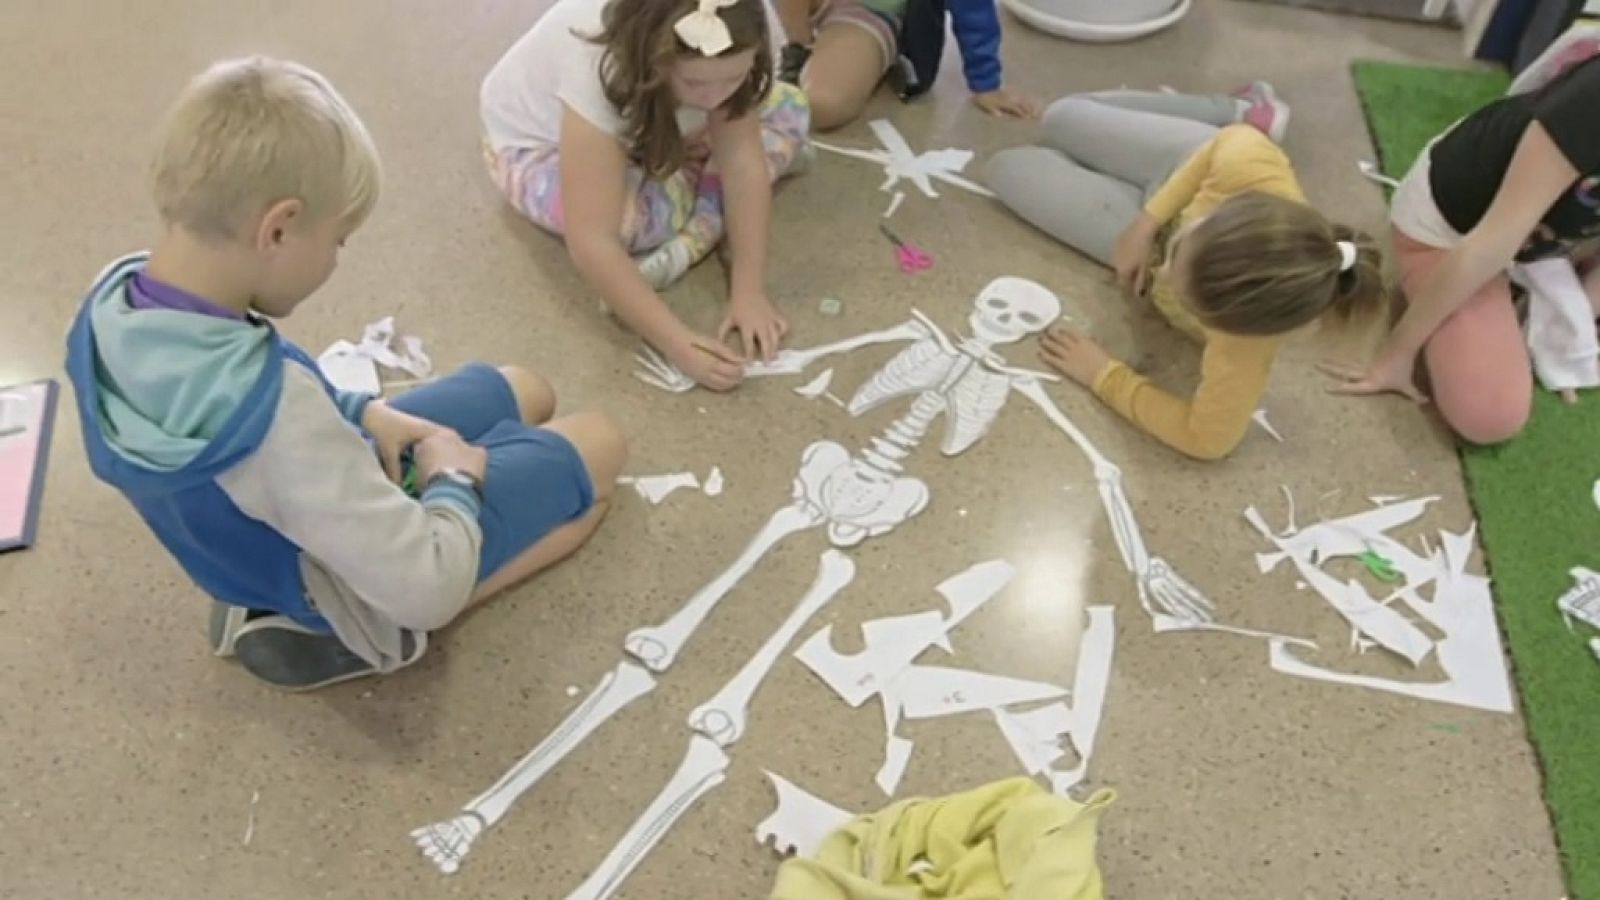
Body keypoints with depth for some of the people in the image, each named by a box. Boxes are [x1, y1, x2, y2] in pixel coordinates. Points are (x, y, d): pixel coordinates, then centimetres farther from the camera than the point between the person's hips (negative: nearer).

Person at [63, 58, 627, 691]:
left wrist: (361, 413, -7)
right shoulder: (273, 409, -43)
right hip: (340, 581, -7)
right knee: (599, 444, 6)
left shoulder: (116, 296, -18)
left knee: (525, 392, 19)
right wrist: (452, 478, -19)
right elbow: (427, 587, -38)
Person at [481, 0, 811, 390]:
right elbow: (592, 241, -45)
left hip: (646, 127, 5)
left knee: (789, 110, -13)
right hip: (538, 144, -5)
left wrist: (749, 292, -34)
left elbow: (742, 160, -26)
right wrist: (677, 343, -49)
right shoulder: (597, 72, -43)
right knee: (633, 213, -38)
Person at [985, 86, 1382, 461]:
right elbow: (1233, 139, -18)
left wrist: (1103, 376, -30)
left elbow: (1205, 439, -35)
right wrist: (1148, 223, -23)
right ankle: (1243, 110, 38)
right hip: (1184, 169, 2)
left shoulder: (1245, 341, -50)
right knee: (1062, 116, 30)